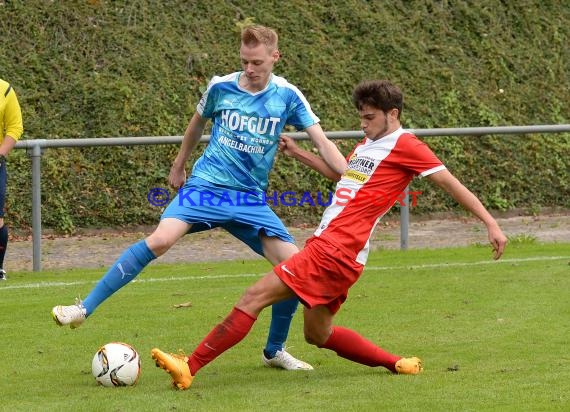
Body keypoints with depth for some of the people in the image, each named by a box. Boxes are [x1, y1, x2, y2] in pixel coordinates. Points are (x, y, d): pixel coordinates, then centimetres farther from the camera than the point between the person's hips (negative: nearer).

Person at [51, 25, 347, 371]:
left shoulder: (287, 96, -2)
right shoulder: (221, 87, -1)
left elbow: (323, 142, -4)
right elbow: (198, 122, 19)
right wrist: (179, 165, 28)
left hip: (251, 199, 2)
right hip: (206, 186, -2)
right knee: (159, 241, -27)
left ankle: (275, 351, 12)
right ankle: (84, 309, -23)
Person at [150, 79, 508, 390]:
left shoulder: (405, 146, -6)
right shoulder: (367, 144, 20)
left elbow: (451, 183, -4)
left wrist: (491, 223, -6)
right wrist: (298, 153, 33)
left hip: (336, 251, -10)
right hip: (327, 247, 10)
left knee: (255, 297, -14)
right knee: (319, 334, 18)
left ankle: (189, 367, -16)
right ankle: (398, 364, 21)